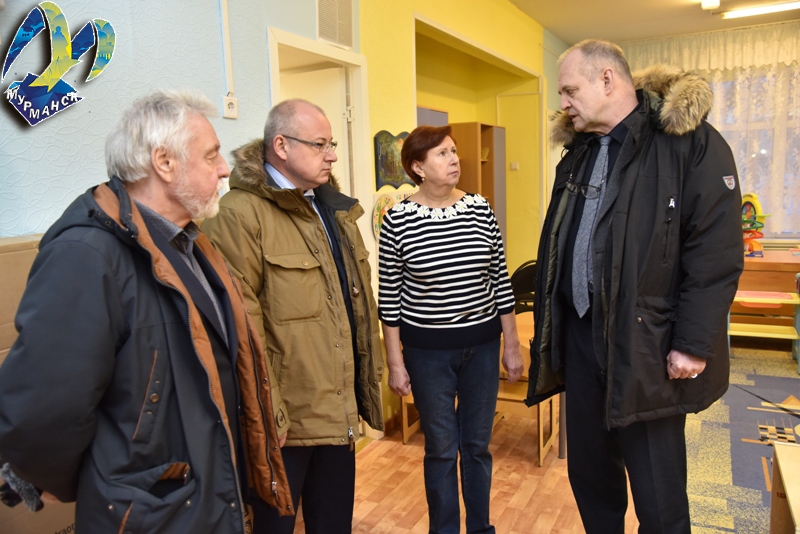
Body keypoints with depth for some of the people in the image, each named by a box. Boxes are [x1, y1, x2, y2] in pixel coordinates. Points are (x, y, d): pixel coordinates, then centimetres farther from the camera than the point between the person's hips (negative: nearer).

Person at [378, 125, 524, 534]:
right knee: (441, 448, 11)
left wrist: (512, 345, 5)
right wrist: (395, 361, -5)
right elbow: (389, 297, -5)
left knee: (477, 444, 15)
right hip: (427, 350, -2)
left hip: (482, 344, 3)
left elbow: (500, 281, 4)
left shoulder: (480, 209, -1)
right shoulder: (397, 220, -9)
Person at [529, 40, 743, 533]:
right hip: (581, 335, 6)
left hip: (647, 343, -6)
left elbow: (718, 254, -14)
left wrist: (694, 343, -16)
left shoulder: (691, 142, -9)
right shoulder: (579, 151, 12)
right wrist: (548, 322, 12)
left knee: (657, 493, 7)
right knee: (589, 473, 18)